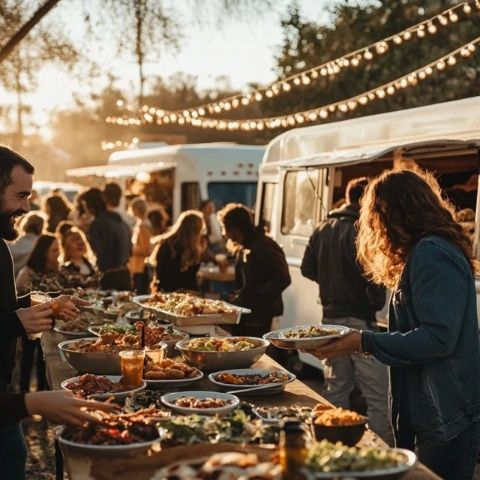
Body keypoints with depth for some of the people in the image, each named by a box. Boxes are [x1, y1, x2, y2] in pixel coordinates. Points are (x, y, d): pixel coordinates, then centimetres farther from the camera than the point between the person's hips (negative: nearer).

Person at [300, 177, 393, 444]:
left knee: (336, 390, 17)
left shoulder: (323, 230, 10)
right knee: (378, 397, -5)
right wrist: (377, 303, -6)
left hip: (330, 318, 8)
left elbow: (308, 269, 15)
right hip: (359, 320, -8)